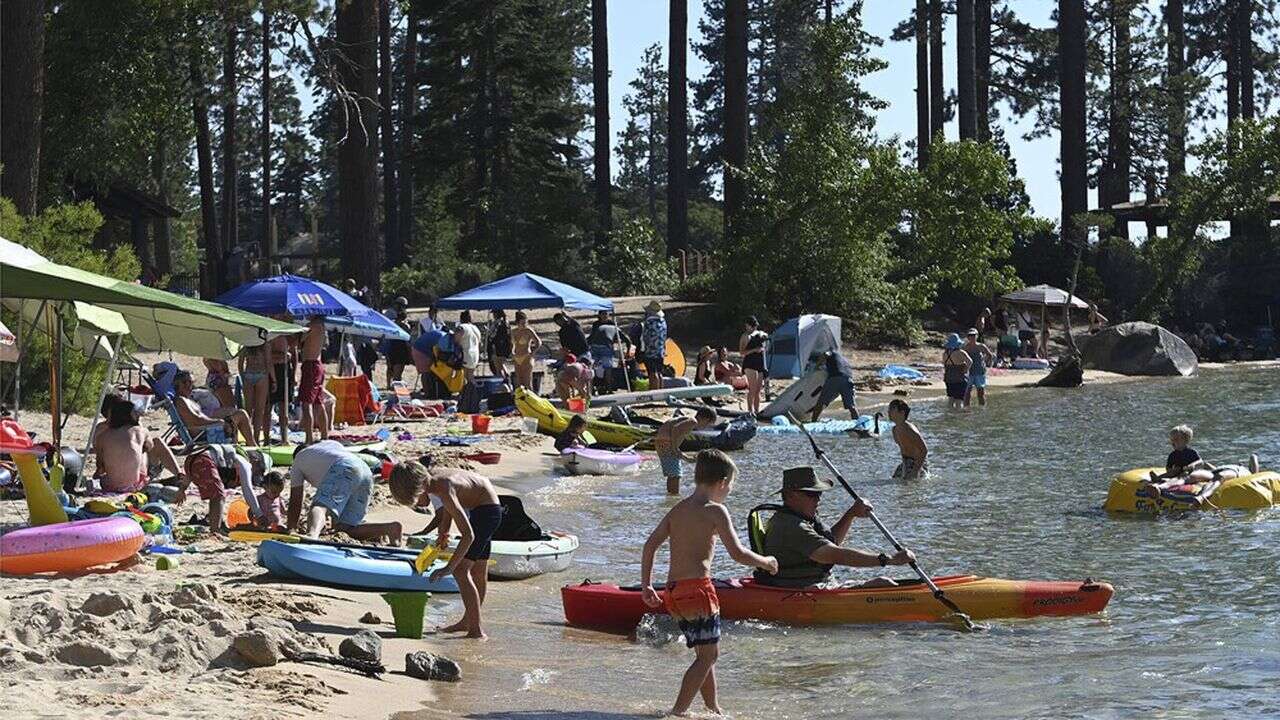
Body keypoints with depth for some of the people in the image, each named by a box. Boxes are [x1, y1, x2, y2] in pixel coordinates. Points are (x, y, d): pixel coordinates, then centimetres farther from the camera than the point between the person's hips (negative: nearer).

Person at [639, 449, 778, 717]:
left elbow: (650, 545, 10)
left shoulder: (677, 510, 15)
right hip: (697, 588, -8)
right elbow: (738, 553, -12)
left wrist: (646, 586, 11)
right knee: (707, 656, -4)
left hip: (674, 592, 8)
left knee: (707, 653, 20)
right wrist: (766, 562, 4)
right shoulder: (715, 511, -7)